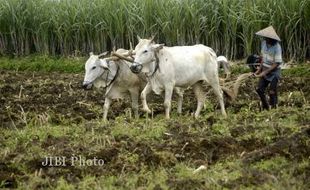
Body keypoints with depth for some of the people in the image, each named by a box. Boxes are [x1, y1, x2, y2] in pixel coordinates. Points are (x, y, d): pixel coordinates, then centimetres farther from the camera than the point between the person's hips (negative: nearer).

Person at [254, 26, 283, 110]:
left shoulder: (276, 47, -23)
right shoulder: (264, 43, -2)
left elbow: (277, 63, -20)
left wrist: (265, 72, -20)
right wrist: (259, 69, 3)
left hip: (274, 72, -6)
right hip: (265, 71, 7)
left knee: (272, 92, -5)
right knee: (259, 89, 5)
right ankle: (265, 107, 22)